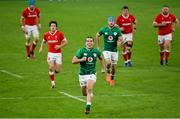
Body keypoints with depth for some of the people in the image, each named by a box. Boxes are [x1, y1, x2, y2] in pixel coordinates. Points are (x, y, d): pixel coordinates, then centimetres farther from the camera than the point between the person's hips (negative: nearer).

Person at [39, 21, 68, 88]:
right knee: (51, 67, -17)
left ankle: (55, 70, 35)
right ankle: (52, 81, -1)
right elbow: (43, 42, 19)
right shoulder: (46, 34, 2)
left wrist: (60, 46, -17)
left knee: (57, 70, -4)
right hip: (50, 53, 1)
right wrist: (41, 48, 2)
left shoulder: (60, 34, -6)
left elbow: (66, 42, -1)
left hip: (58, 53, -1)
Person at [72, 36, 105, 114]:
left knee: (89, 89, -25)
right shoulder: (81, 51, -8)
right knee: (84, 93, 11)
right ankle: (89, 97, 48)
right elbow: (73, 61, -11)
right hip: (82, 74, 1)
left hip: (92, 74, -1)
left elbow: (101, 58, 22)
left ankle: (88, 107, -27)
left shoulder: (96, 51, 0)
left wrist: (103, 68, 19)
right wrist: (81, 59, -26)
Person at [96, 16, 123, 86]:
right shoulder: (104, 29, -3)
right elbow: (97, 35, 12)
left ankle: (112, 79, 27)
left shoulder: (117, 30, -5)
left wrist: (119, 42, -31)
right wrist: (97, 46, 12)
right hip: (106, 50, -1)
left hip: (114, 50, 1)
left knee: (113, 66, 6)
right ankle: (108, 73, 4)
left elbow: (121, 39, -7)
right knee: (108, 63, -24)